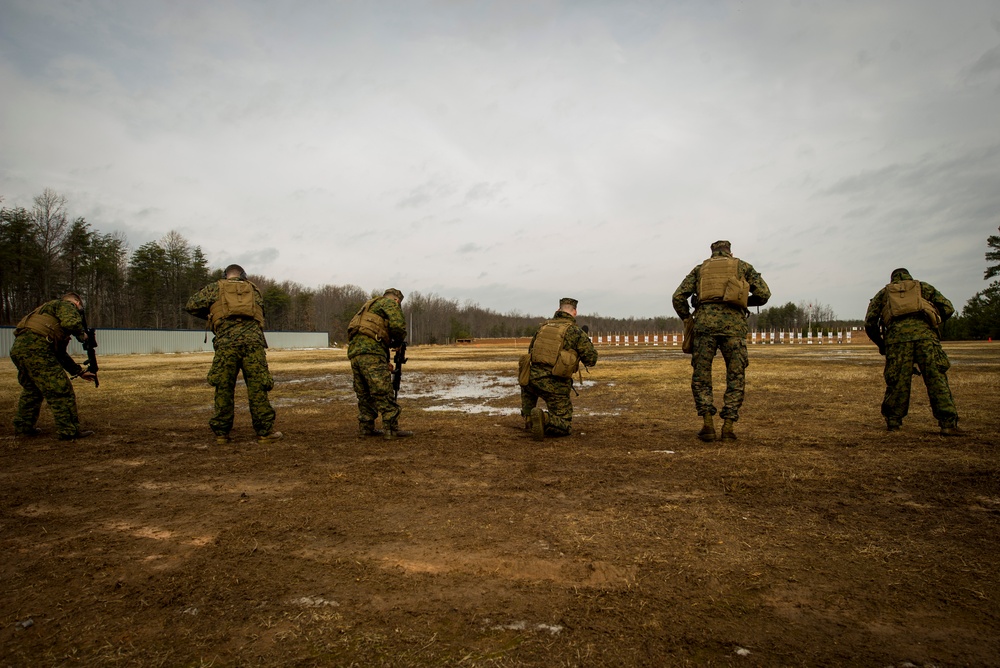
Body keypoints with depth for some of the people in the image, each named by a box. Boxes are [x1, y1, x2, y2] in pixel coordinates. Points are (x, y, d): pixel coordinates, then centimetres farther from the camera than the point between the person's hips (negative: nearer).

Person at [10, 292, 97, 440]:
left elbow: (60, 354, 35)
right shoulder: (66, 305, 8)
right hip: (34, 347, -10)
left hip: (18, 348, 10)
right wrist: (82, 334, 3)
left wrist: (79, 372, 35)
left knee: (31, 389, 28)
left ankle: (23, 427, 37)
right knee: (61, 390, -4)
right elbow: (71, 322, -19)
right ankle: (69, 431, -1)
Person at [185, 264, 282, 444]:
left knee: (223, 389, 8)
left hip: (226, 343, -1)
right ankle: (265, 431, 4)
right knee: (257, 388, 3)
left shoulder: (215, 288, 16)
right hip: (253, 341, 1)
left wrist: (210, 315, 29)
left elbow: (191, 306, 15)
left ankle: (221, 433, 12)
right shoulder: (253, 290, 21)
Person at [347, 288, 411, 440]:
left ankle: (365, 428, 19)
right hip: (371, 353, -9)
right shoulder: (390, 303, 7)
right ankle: (391, 429, -3)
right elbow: (398, 326, -11)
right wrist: (398, 342, 9)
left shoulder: (369, 306, 33)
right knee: (384, 393, -5)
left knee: (364, 395, 16)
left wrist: (385, 361, 29)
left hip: (354, 351, 9)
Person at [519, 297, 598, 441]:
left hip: (533, 377, 4)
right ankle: (544, 419, -22)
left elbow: (530, 349, 26)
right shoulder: (576, 332, 0)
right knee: (564, 427, 8)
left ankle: (528, 418, 27)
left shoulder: (544, 326, 14)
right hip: (555, 385, -4)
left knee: (526, 382, 42)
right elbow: (592, 359, 1)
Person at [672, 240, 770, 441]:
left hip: (705, 321, 1)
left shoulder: (700, 268, 23)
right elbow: (764, 294, 10)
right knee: (736, 377, 9)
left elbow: (678, 297, 11)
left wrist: (687, 321, 21)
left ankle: (708, 424, -3)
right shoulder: (744, 266, 21)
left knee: (701, 375, 8)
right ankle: (728, 426, 2)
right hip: (733, 324, 0)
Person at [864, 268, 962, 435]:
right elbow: (948, 308, 18)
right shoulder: (924, 287, 28)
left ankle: (893, 422, 9)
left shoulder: (883, 293, 26)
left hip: (897, 336, 0)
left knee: (897, 381, 5)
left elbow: (869, 323, 17)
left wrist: (881, 344, 26)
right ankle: (948, 424, -5)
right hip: (925, 334, 0)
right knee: (937, 378, -1)